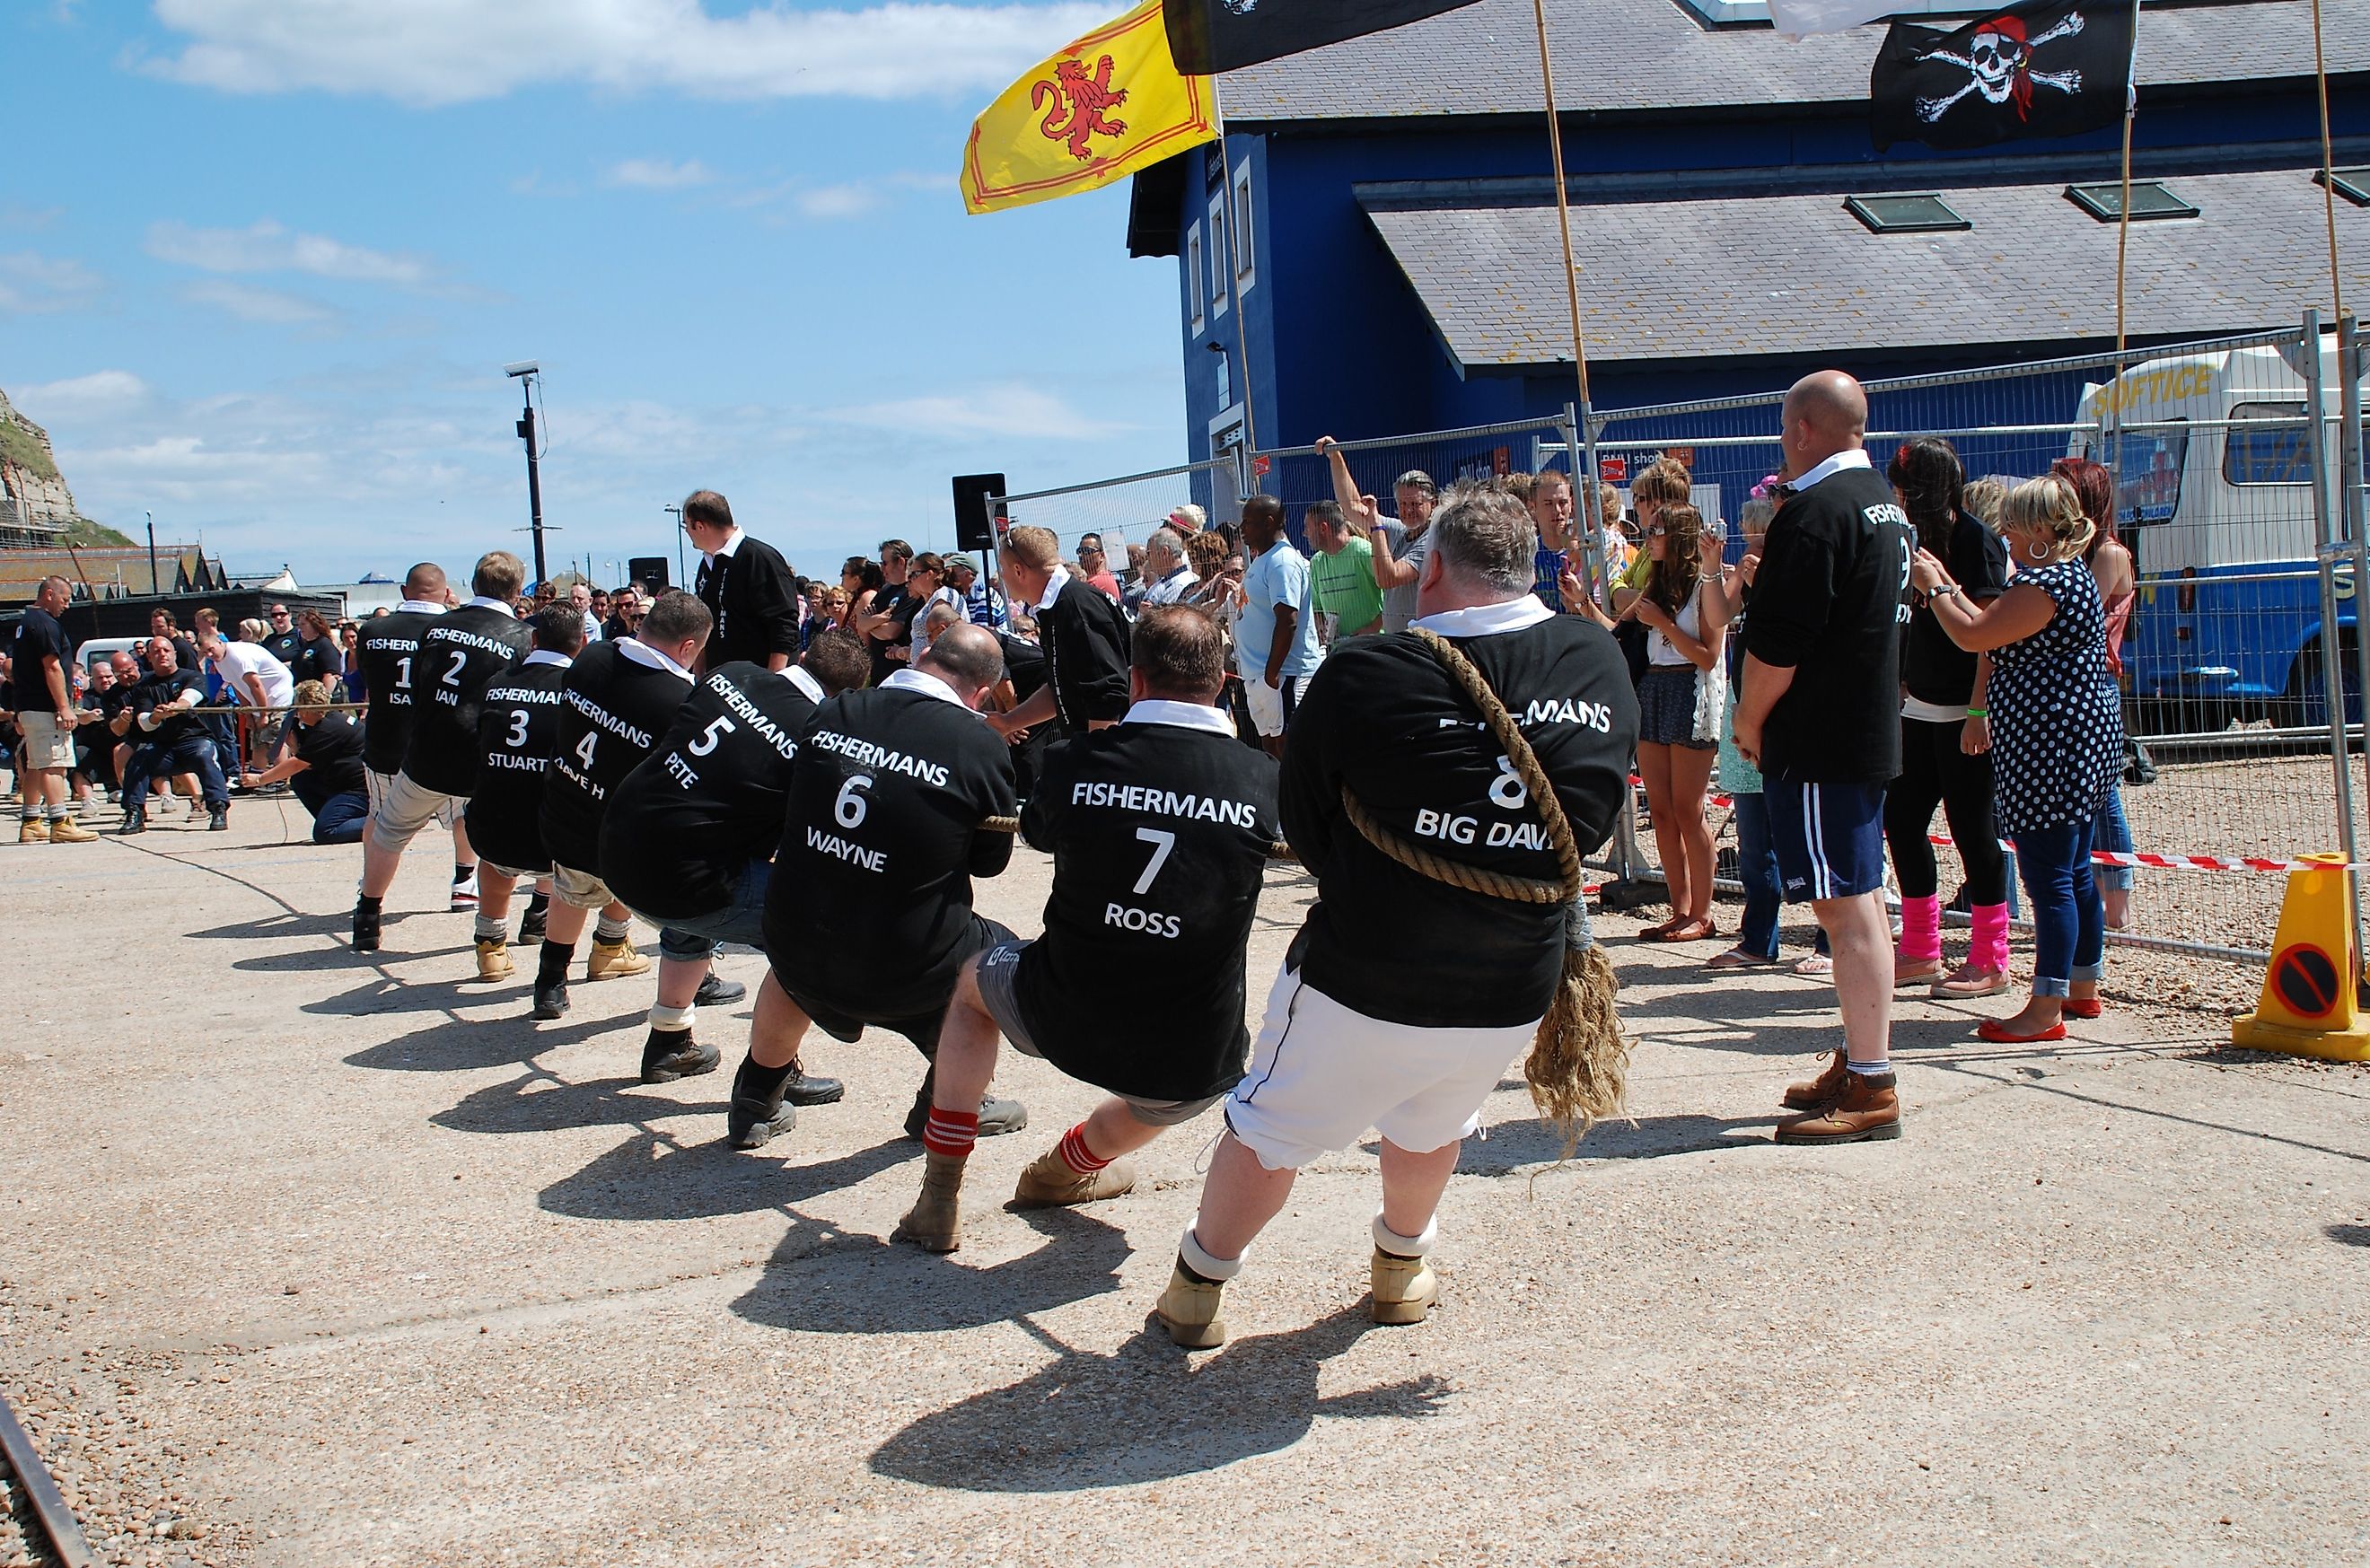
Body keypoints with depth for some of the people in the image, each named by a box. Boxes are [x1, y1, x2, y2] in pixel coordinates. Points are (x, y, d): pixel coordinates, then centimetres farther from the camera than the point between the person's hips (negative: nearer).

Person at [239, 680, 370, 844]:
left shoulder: (328, 729, -18)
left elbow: (298, 764, -15)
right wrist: (288, 734, 1)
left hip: (363, 789, -10)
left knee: (324, 833, -21)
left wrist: (259, 779, -7)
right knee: (299, 780, 11)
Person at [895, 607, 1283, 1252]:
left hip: (1061, 1021, 0)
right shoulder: (1263, 779, -10)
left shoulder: (1075, 761, -9)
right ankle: (1075, 1161, 54)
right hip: (1191, 1063, 1)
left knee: (973, 979, 33)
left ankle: (940, 1197, 32)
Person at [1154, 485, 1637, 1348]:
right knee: (1434, 1125, 32)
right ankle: (1402, 1269, 52)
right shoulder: (1603, 663, -7)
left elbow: (1303, 827, -4)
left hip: (1362, 984, -3)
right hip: (1514, 995, 4)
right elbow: (1587, 829, 7)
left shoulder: (1363, 676, -18)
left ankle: (1197, 1290, 36)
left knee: (1268, 1132, 20)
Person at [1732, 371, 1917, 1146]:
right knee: (1858, 901, 15)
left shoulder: (1814, 512, -17)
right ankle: (1859, 1064, 24)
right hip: (1870, 731, 10)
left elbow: (1777, 643, -21)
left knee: (1846, 906, -8)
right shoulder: (1885, 502, 14)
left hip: (1817, 741, -10)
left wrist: (1750, 720, -7)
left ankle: (1870, 1089, -5)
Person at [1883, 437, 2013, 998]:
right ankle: (1920, 952, 19)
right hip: (1921, 708, 9)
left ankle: (1990, 963, 7)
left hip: (1964, 714, -9)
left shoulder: (1977, 540, -12)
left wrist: (1979, 711, -22)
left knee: (1973, 830, -3)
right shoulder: (1924, 538, 13)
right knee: (1901, 819, 9)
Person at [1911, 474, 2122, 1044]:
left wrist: (1934, 587, -4)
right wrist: (1949, 585, 17)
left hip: (2050, 744, -11)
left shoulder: (2046, 583, -17)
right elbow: (1996, 633, 18)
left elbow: (1973, 636, -18)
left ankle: (2045, 1010, -7)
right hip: (2082, 739, 11)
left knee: (2048, 877, -9)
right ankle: (2083, 989, 27)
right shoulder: (2072, 573, 16)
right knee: (2074, 872, 17)